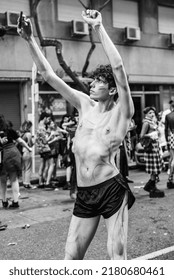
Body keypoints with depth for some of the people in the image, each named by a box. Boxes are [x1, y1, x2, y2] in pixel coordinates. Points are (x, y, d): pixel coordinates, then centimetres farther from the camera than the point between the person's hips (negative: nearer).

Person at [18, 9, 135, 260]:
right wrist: (30, 39, -3)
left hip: (112, 189, -5)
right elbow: (48, 74, 4)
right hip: (84, 194, 5)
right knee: (71, 256, 9)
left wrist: (99, 27, -19)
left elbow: (118, 67, -21)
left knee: (117, 254, 3)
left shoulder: (121, 112, -6)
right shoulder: (85, 104, 7)